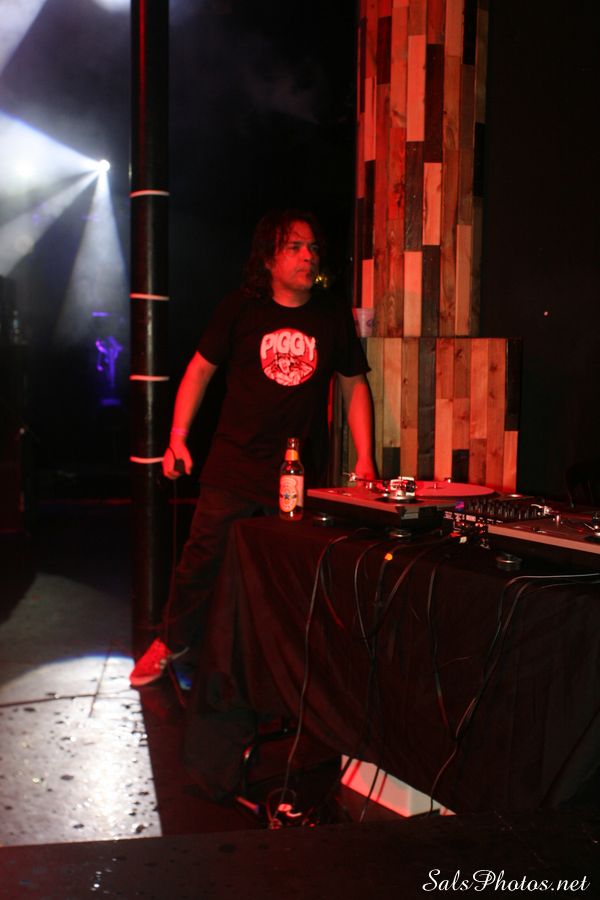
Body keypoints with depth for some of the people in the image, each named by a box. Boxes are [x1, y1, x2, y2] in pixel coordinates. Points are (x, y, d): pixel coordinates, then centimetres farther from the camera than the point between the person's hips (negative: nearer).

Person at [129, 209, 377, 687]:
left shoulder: (334, 315, 4)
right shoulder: (240, 308, 0)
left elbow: (355, 384, 10)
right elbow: (201, 367, 6)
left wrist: (365, 458, 4)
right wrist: (178, 436, 0)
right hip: (235, 464, -1)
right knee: (204, 558, 3)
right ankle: (173, 642, 26)